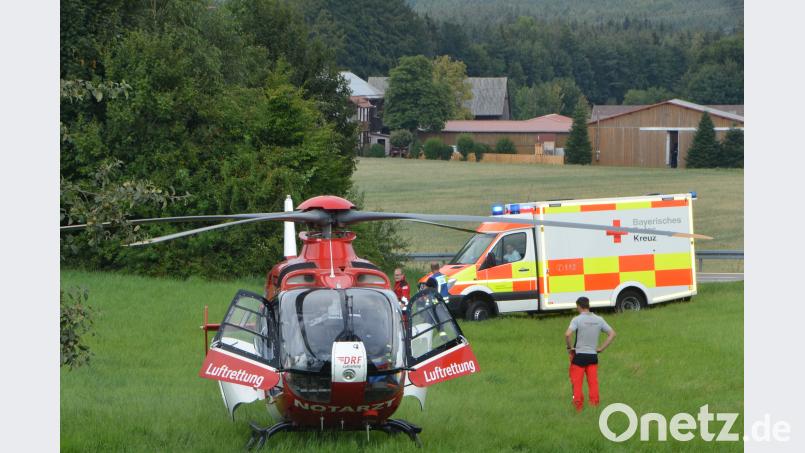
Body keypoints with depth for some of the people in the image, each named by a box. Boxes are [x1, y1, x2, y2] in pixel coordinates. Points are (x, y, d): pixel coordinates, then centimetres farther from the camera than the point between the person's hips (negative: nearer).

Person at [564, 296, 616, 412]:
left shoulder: (577, 320, -11)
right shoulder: (599, 319, 4)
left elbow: (567, 334, -25)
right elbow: (612, 334, 8)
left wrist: (569, 347, -8)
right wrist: (601, 349, 8)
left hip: (579, 355, -4)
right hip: (593, 356, 4)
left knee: (577, 383, 5)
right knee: (593, 383, 8)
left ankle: (578, 408, 2)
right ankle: (594, 405, 7)